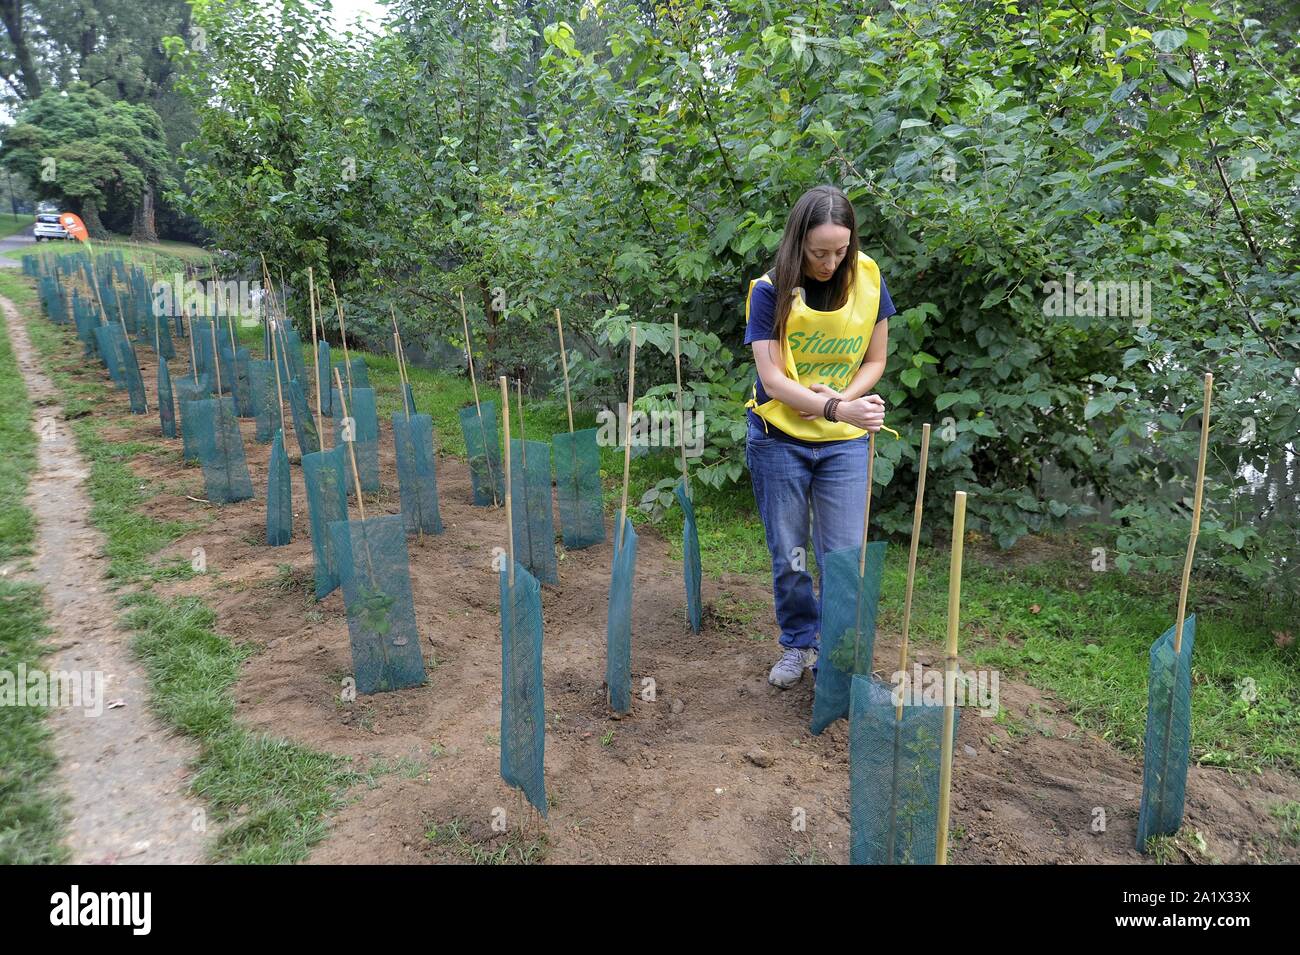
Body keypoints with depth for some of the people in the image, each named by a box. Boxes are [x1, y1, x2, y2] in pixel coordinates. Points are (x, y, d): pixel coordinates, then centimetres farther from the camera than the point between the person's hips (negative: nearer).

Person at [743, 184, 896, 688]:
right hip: (779, 439, -1)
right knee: (788, 557, 8)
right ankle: (798, 644, 30)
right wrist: (837, 410, -33)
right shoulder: (770, 291, -14)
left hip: (844, 442, 1)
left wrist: (841, 400, -16)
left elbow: (874, 362, 3)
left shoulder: (868, 279, -6)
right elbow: (772, 381, -20)